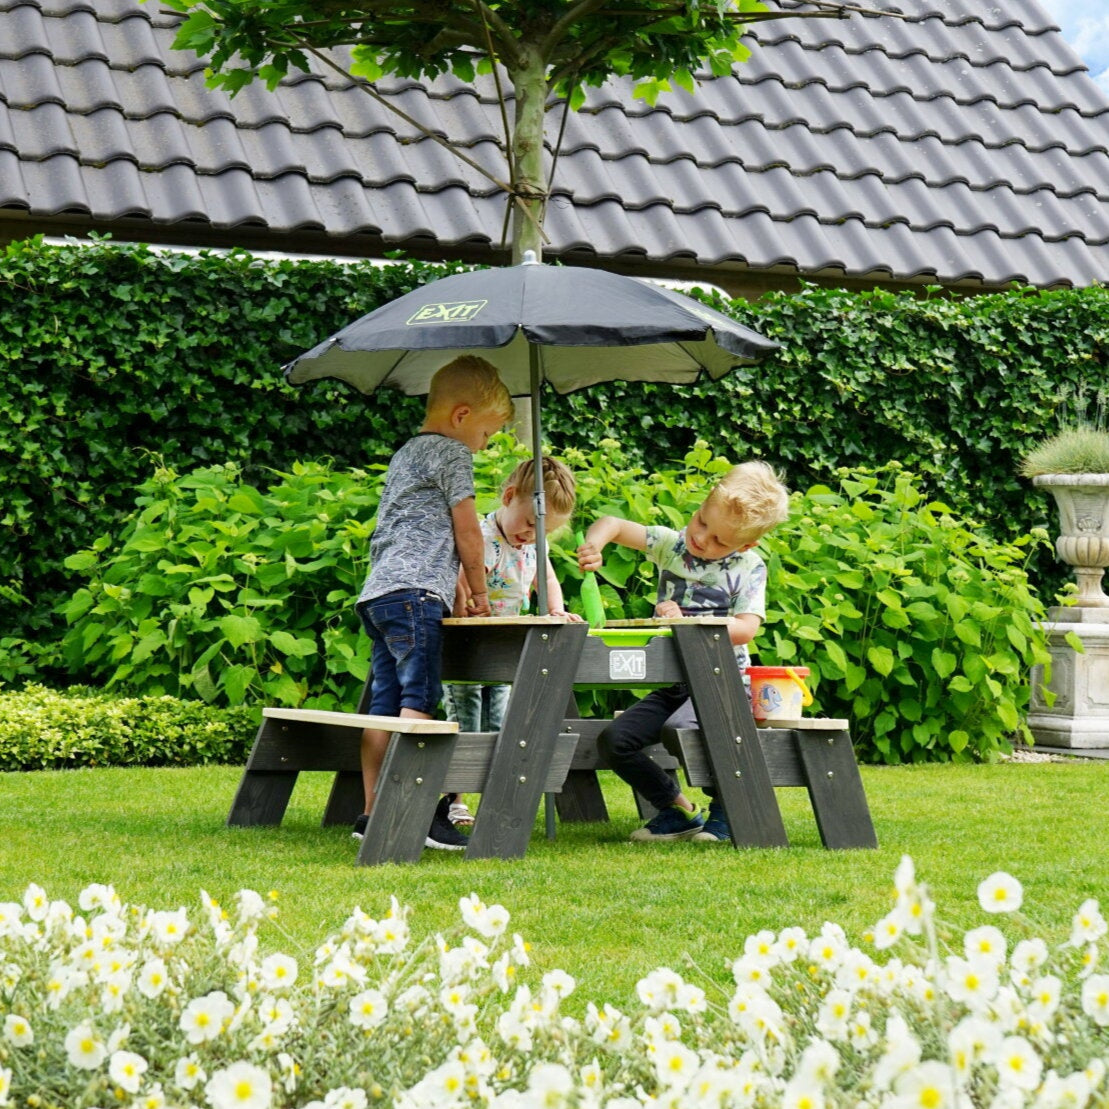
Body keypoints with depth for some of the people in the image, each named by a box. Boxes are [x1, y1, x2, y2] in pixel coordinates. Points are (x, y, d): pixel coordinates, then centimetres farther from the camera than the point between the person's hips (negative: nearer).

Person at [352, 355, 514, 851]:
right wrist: (478, 593, 13)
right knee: (418, 700, -13)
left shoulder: (404, 455, 29)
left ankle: (373, 812, 5)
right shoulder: (450, 453, 0)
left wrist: (458, 587, 29)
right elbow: (467, 533, 0)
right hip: (415, 591, -9)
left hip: (378, 591, 9)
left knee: (385, 706, 6)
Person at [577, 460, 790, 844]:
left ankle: (726, 808, -8)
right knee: (613, 740, -12)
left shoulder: (749, 569, -4)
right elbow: (612, 524, 5)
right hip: (670, 684, 5)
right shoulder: (672, 545, 5)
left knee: (679, 729, -34)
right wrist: (595, 543, -19)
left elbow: (745, 629, -15)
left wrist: (686, 623, -24)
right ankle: (676, 808, 9)